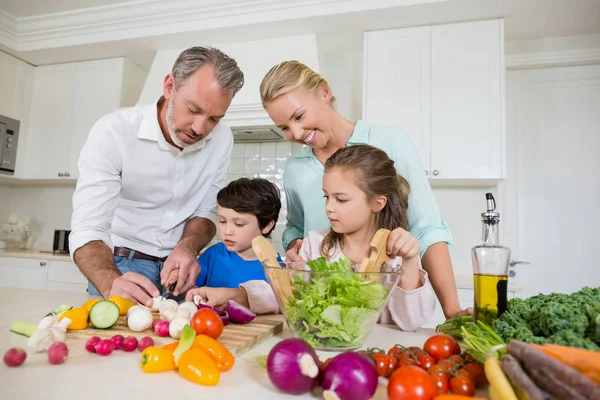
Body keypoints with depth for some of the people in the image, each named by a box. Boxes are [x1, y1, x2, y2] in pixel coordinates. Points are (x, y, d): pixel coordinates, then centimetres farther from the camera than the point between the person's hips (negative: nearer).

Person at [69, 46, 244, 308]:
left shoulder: (221, 139, -8)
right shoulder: (113, 133, -18)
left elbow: (206, 212, 0)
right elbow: (87, 231, -21)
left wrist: (188, 247, -20)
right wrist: (111, 284, -40)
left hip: (180, 268, 3)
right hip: (121, 269, -2)